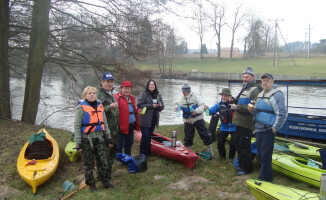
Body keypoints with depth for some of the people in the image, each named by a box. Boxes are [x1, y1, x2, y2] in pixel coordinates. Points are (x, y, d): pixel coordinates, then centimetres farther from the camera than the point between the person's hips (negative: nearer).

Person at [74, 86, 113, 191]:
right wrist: (78, 142, -12)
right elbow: (77, 126, -8)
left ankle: (105, 181, 21)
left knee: (103, 161, 7)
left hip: (99, 138, 4)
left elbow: (104, 123, 17)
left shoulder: (99, 106, 9)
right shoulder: (81, 107, -7)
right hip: (86, 139, -4)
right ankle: (91, 183, 21)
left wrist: (108, 137, 16)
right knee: (88, 163, 7)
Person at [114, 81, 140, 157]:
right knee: (120, 145, 1)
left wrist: (137, 111, 9)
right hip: (122, 125, -8)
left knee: (129, 143, 19)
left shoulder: (131, 98, 15)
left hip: (131, 125, 8)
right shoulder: (117, 97, -12)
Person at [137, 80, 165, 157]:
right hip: (145, 119, -5)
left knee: (149, 136, 12)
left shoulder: (158, 95, 12)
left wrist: (159, 105, -12)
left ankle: (148, 152, 21)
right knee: (145, 136, -7)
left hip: (153, 119, 6)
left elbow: (162, 107, 13)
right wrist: (151, 105, -18)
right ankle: (142, 153, 3)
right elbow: (139, 105, -15)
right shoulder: (143, 94, -6)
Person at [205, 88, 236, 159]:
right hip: (224, 127, 3)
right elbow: (212, 111, -14)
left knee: (233, 143, -9)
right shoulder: (219, 105, -2)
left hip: (233, 127, -3)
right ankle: (222, 156, 29)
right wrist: (207, 109, -35)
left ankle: (231, 157, 18)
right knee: (220, 143, 0)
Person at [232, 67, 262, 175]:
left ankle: (246, 168, 10)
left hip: (246, 123, -10)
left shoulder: (254, 90, -13)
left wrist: (238, 107, -22)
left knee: (244, 146, -3)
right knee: (238, 144, 18)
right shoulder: (244, 89, 19)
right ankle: (241, 165, 32)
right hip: (239, 122, 10)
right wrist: (234, 102, 8)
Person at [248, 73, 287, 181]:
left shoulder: (276, 95, -13)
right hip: (259, 130, 9)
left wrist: (274, 129, -16)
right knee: (260, 155, 16)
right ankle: (267, 175, 31)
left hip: (268, 132, -9)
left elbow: (282, 114, -19)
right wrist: (253, 109, 5)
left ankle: (264, 178, 10)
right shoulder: (261, 94, 16)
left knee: (265, 156, -3)